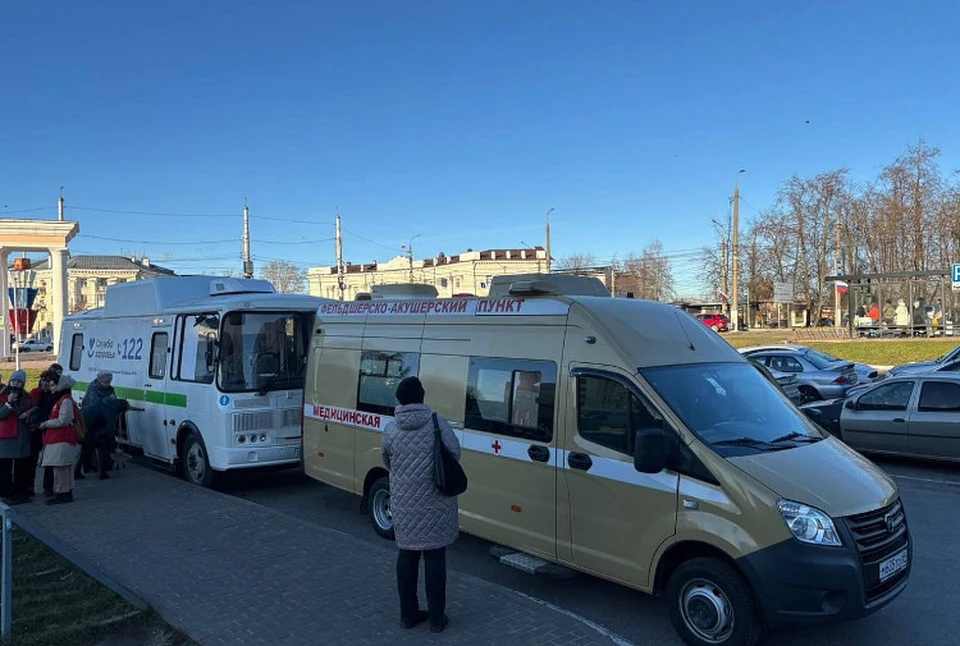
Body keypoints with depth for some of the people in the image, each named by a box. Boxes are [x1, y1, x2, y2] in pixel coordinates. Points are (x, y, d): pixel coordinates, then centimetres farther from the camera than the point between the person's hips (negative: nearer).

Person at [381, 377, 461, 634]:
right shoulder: (437, 423, -10)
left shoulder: (390, 429, -4)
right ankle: (436, 618, 16)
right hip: (434, 504, -2)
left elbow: (386, 461, 8)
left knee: (407, 556, 15)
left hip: (404, 504, 2)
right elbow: (454, 454, -8)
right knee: (435, 557, 7)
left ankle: (408, 614, 26)